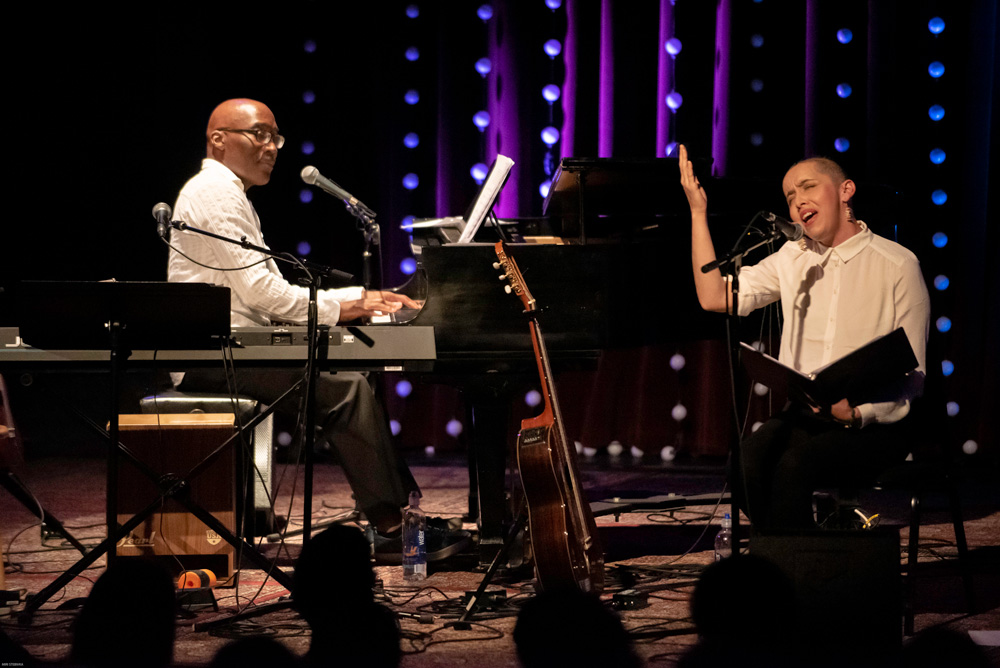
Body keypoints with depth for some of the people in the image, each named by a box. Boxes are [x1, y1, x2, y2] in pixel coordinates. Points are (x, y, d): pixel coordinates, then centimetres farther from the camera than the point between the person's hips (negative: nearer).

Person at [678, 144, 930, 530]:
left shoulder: (897, 265, -2)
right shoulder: (794, 258, 14)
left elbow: (911, 378, -4)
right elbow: (715, 297, 3)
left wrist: (859, 411, -22)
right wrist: (698, 212, 2)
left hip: (874, 426, -4)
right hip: (803, 416, 4)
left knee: (793, 465, -33)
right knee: (747, 463, -28)